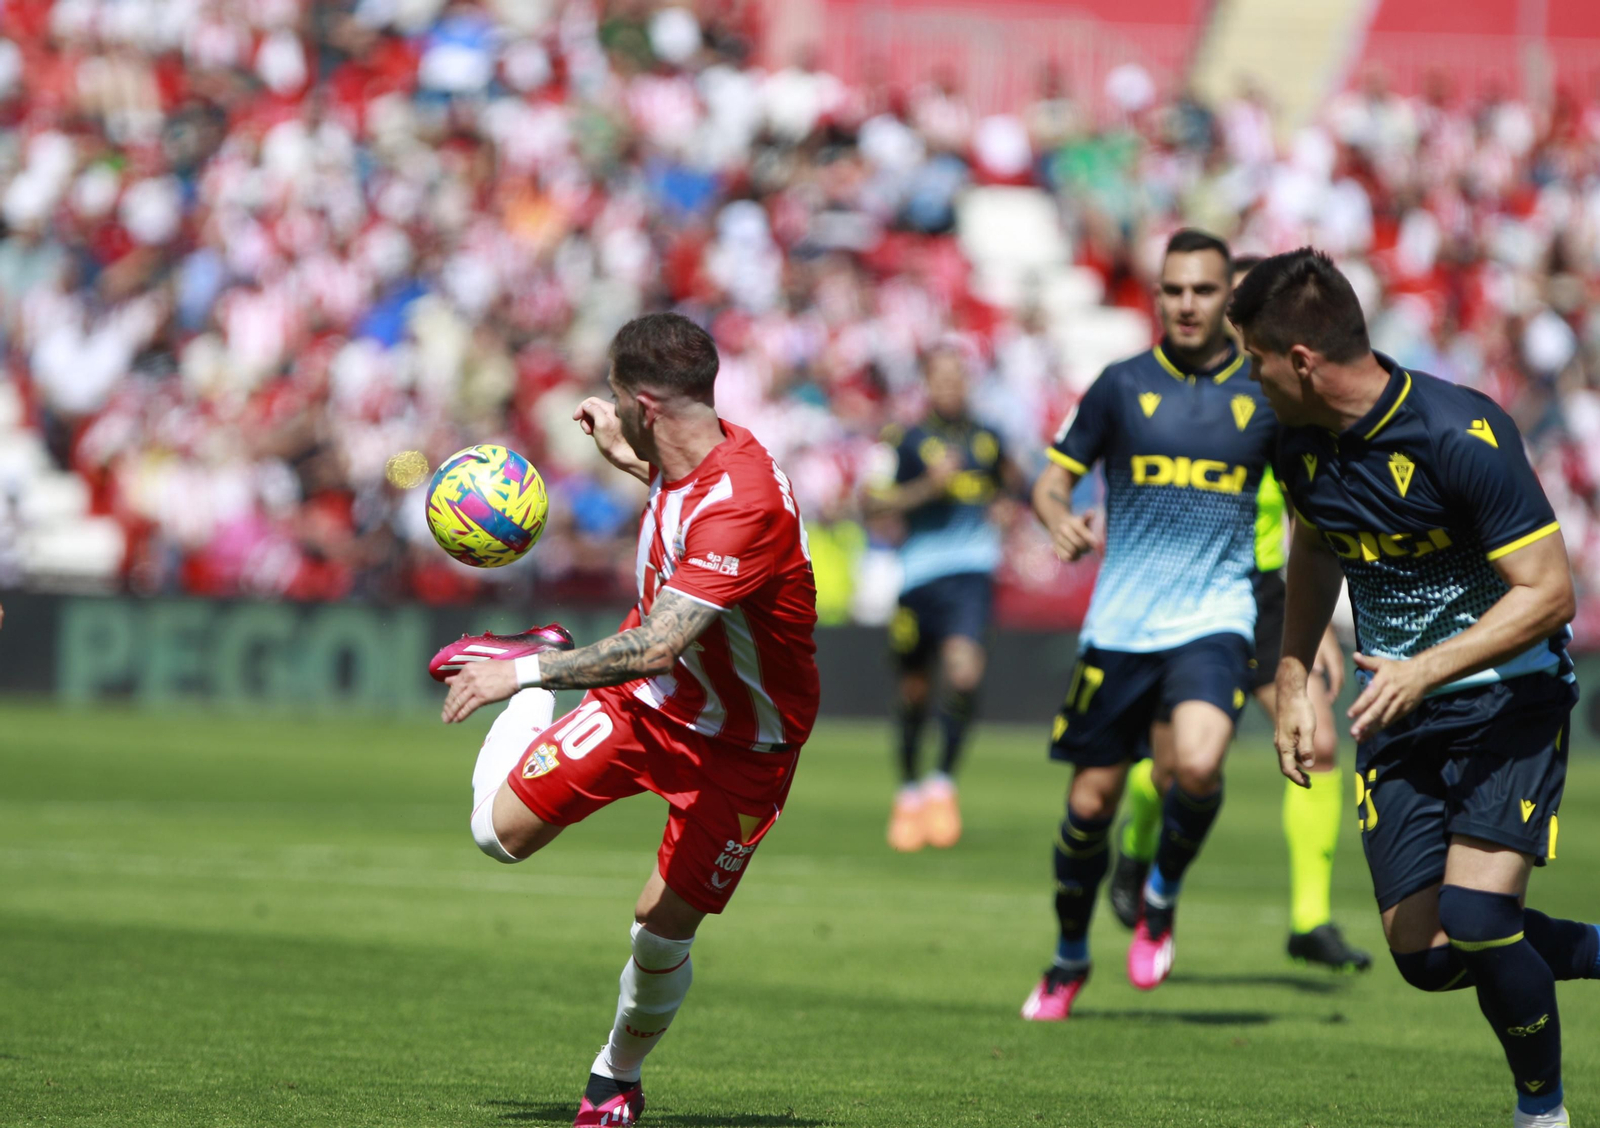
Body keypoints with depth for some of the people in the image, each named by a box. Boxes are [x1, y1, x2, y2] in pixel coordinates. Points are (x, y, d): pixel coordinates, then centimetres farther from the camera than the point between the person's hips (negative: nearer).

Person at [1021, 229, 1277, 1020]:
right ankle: (1070, 956, 27)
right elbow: (1053, 478, 6)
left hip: (1214, 619, -1)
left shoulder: (1264, 393, 3)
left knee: (1198, 766, -26)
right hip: (1119, 625, 1)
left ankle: (1163, 894, 4)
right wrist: (1060, 519, -19)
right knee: (1092, 798, 4)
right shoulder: (1122, 386, 2)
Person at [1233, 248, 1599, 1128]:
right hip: (1396, 707, 6)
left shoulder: (1461, 435, -23)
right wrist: (1292, 681, 13)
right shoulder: (1301, 442, -1)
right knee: (1427, 954, -4)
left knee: (1476, 918, -21)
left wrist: (1424, 671, -30)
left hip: (1508, 698, -6)